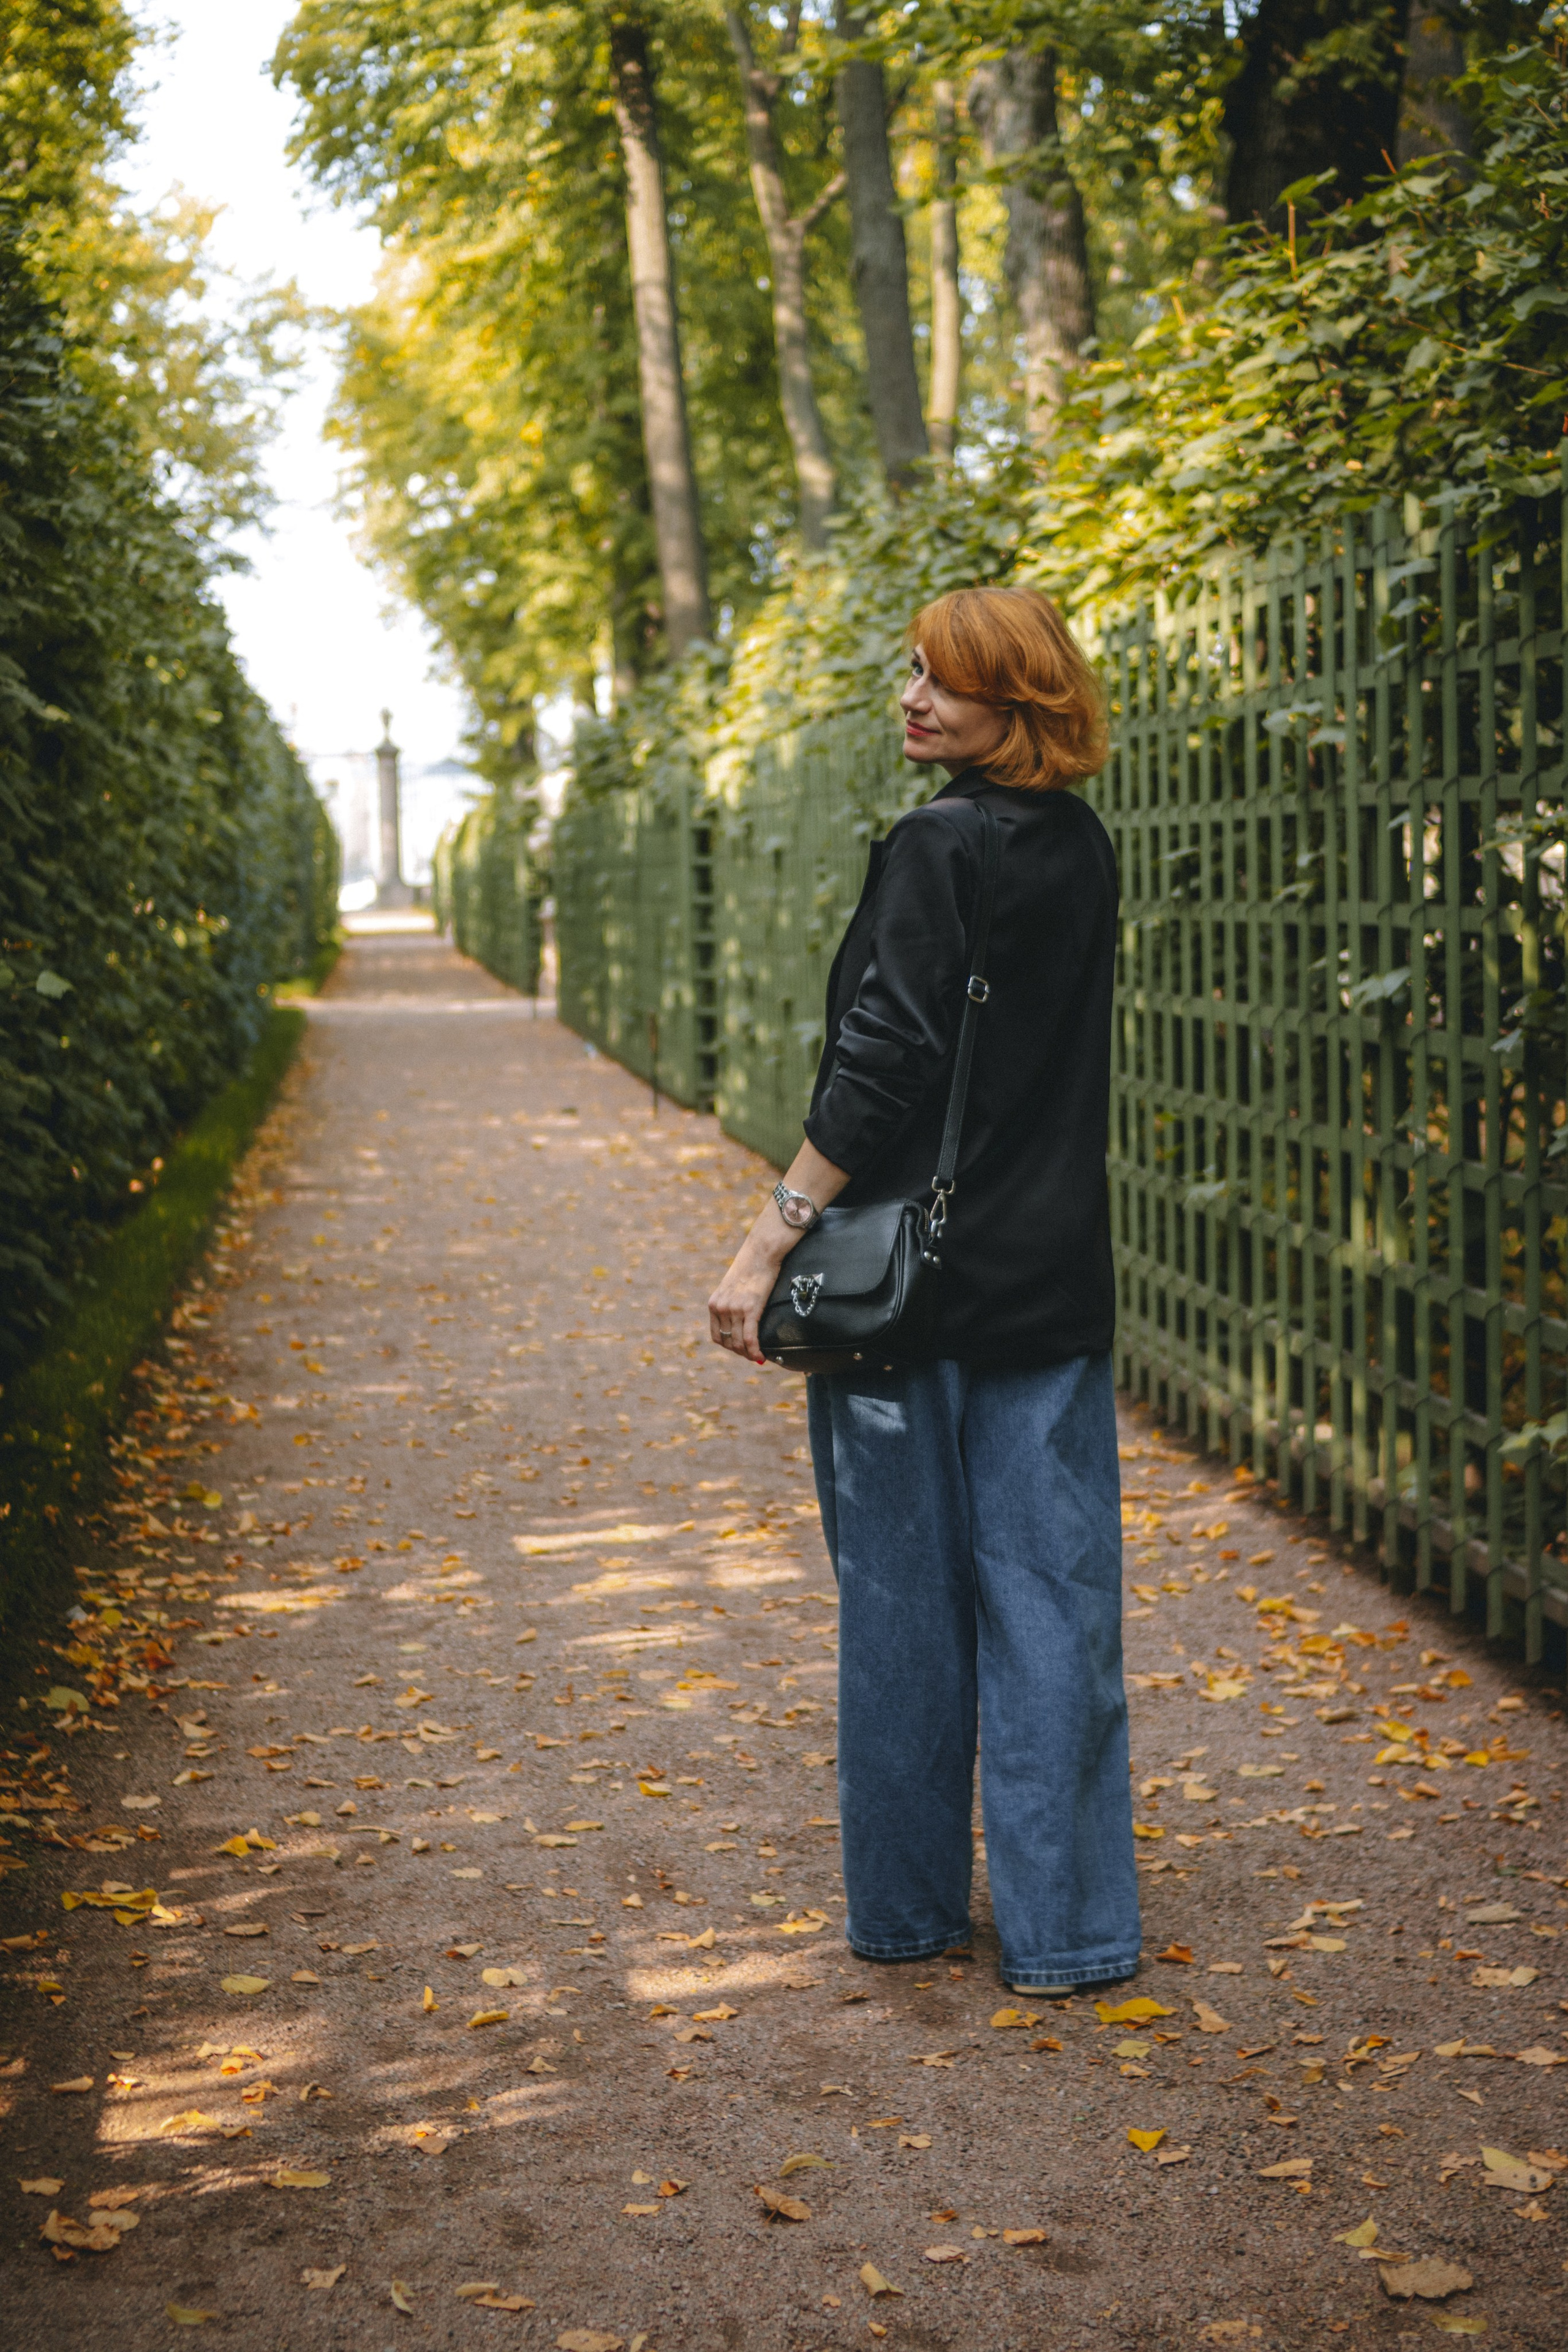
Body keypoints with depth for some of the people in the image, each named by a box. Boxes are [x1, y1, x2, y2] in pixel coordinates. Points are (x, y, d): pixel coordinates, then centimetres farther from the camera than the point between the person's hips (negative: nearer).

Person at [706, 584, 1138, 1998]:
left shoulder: (937, 851, -12)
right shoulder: (1086, 853, 9)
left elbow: (884, 1068, -18)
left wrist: (771, 1242, -17)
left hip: (916, 1281, -5)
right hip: (1056, 1282, 5)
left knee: (907, 1599, 7)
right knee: (1052, 1598, 6)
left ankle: (908, 1908, 19)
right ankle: (1066, 1926, 10)